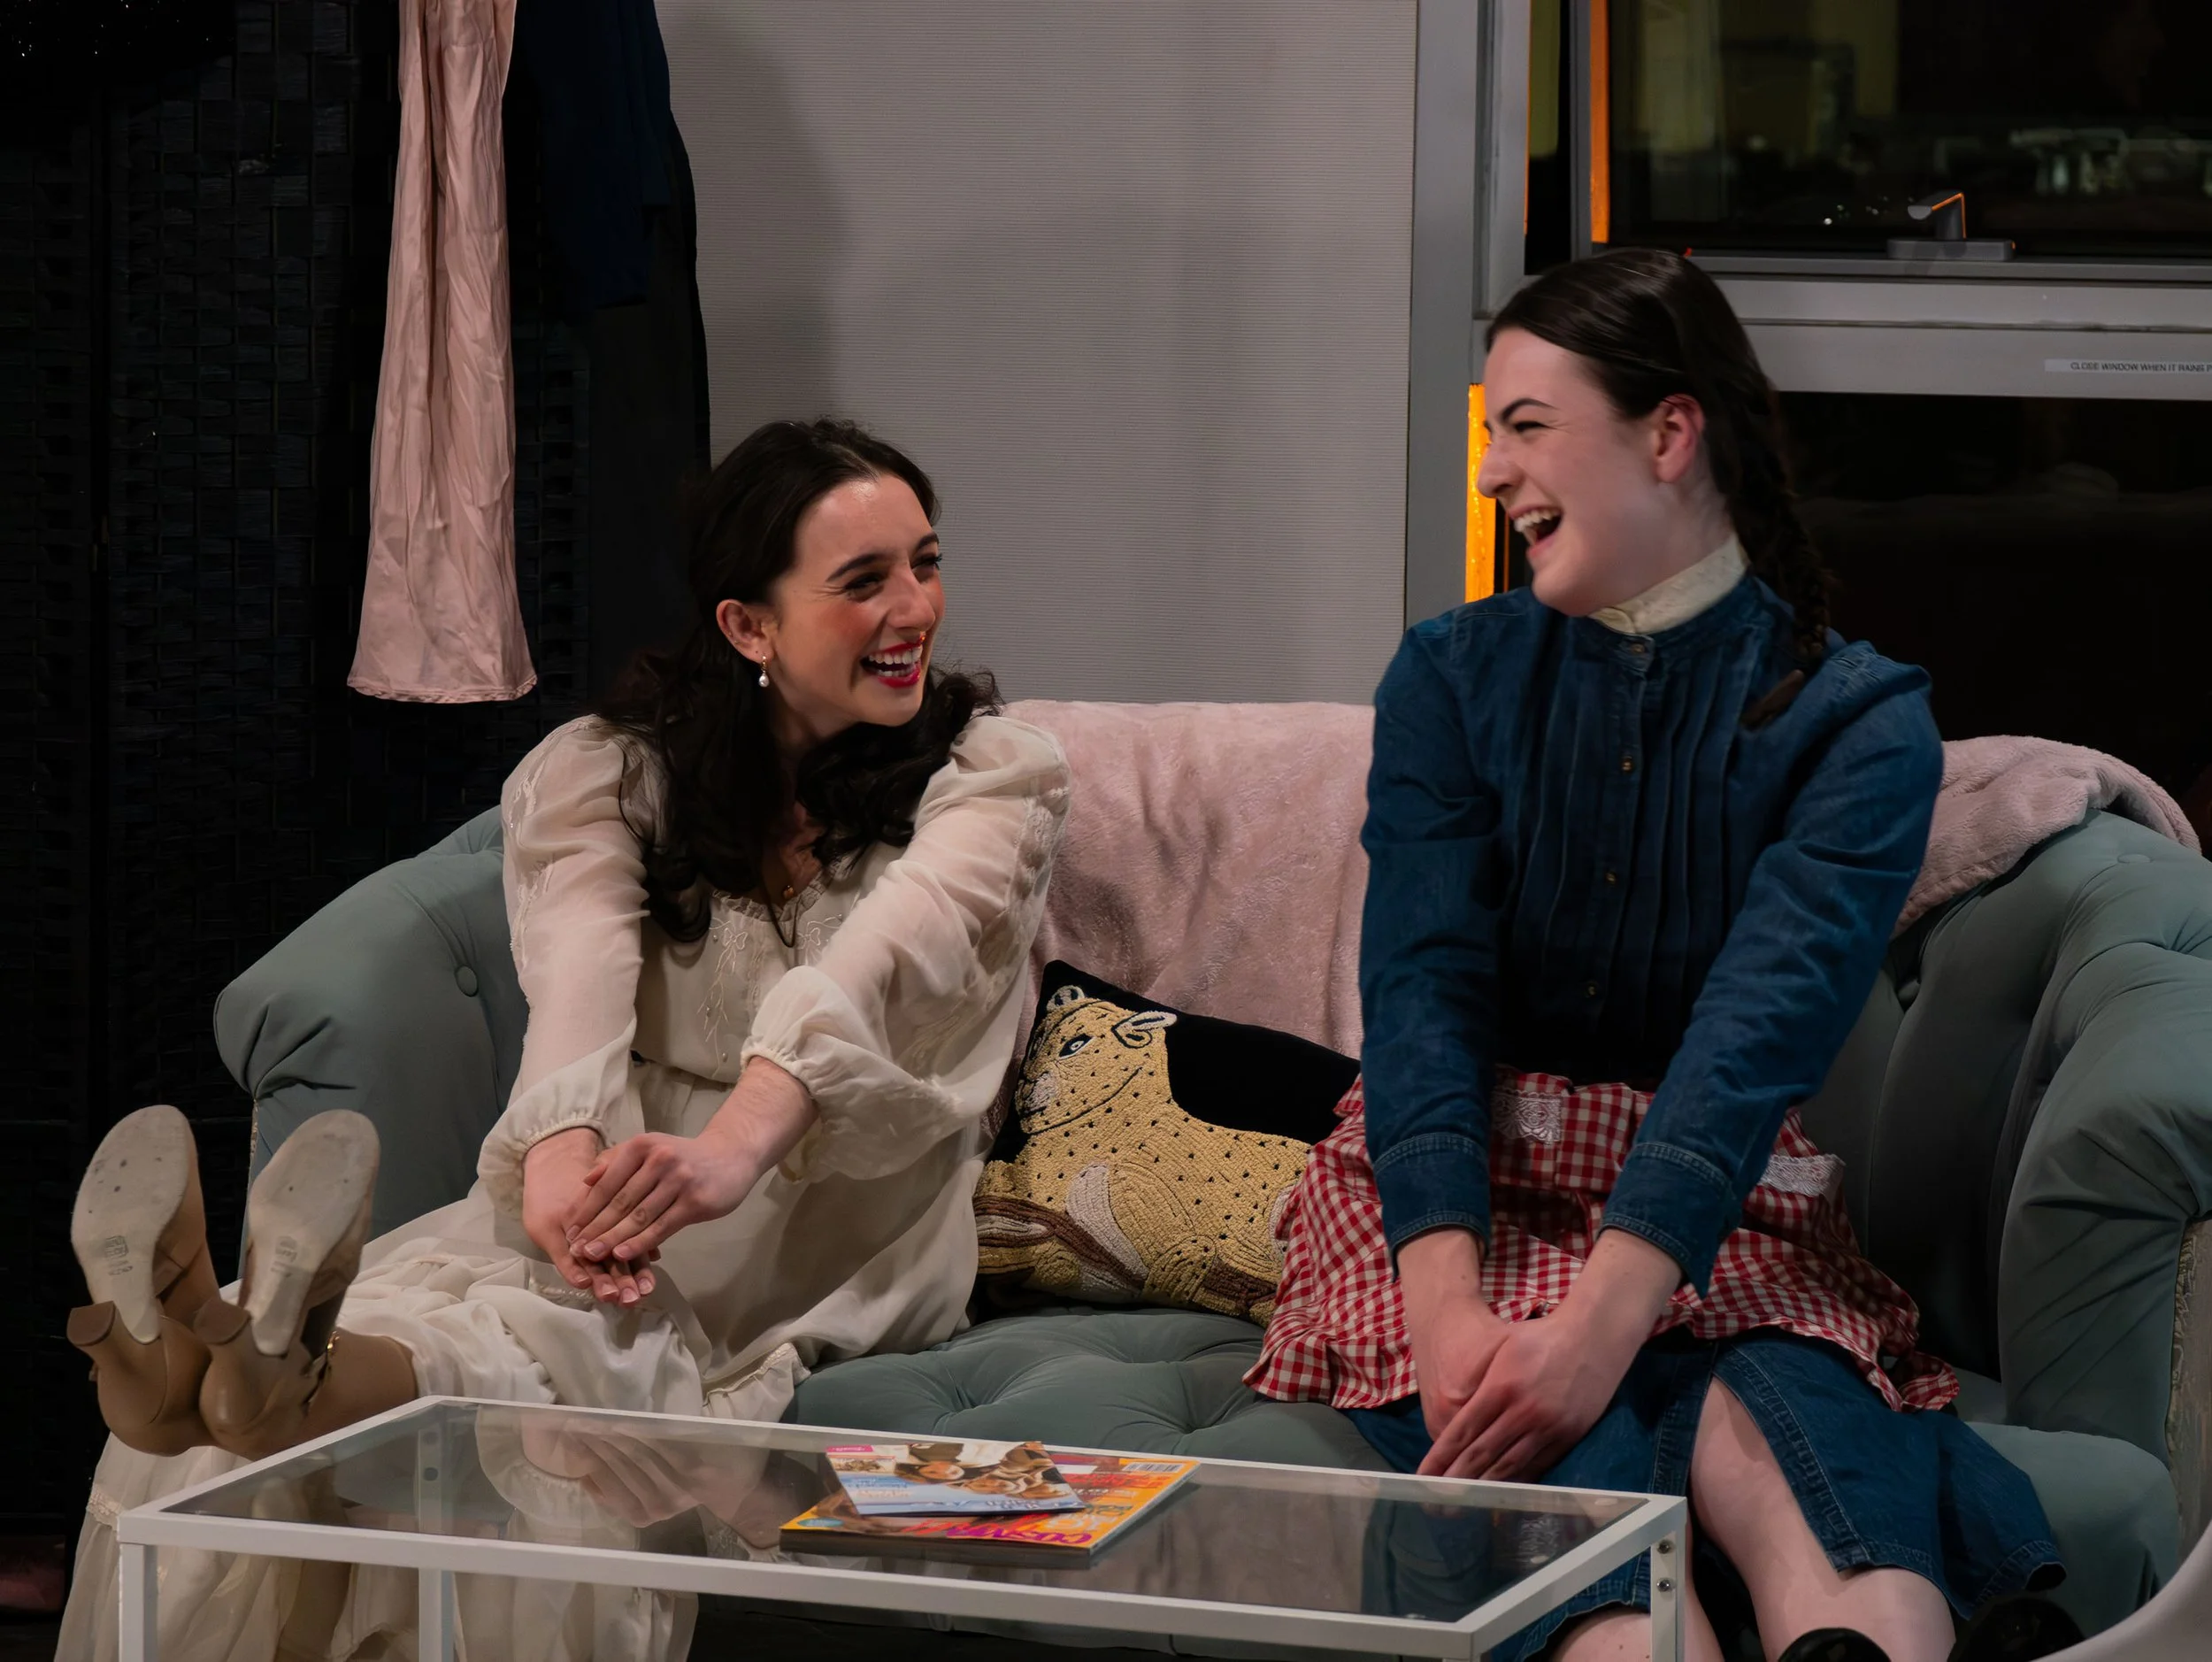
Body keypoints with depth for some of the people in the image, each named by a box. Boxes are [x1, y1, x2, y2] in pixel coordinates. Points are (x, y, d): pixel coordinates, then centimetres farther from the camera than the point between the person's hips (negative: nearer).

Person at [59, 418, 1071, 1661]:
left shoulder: (994, 774, 2)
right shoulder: (608, 771, 8)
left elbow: (874, 964, -20)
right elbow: (581, 971, -15)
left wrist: (741, 1141, -41)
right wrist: (564, 1153, -39)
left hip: (845, 1233, -3)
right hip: (638, 1179, 3)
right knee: (426, 1277, -34)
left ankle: (297, 1390, -68)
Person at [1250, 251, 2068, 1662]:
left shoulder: (1860, 722, 0)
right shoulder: (1455, 679, 8)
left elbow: (1762, 1031, -16)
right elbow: (1426, 995, -7)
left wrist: (1607, 1317, -33)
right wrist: (1444, 1301, -26)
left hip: (1711, 1213, 0)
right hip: (1464, 1193, 0)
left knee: (1808, 1433, -37)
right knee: (1578, 1476, -35)